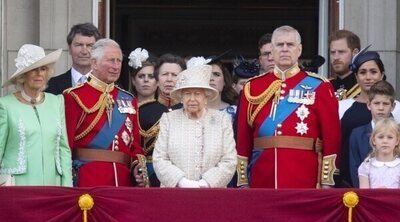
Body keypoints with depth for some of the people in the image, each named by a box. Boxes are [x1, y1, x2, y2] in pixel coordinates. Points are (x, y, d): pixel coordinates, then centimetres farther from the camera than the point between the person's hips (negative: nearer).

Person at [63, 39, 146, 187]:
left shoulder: (128, 100, 16)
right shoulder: (75, 97, -1)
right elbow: (66, 142, -6)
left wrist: (140, 166, -1)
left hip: (124, 179, 5)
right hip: (87, 179, -5)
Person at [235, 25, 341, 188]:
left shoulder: (318, 87, 3)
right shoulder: (253, 87, 9)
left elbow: (332, 135, -1)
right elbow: (243, 137, 9)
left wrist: (327, 182, -5)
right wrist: (243, 181, 5)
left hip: (304, 181, -2)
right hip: (262, 182, 2)